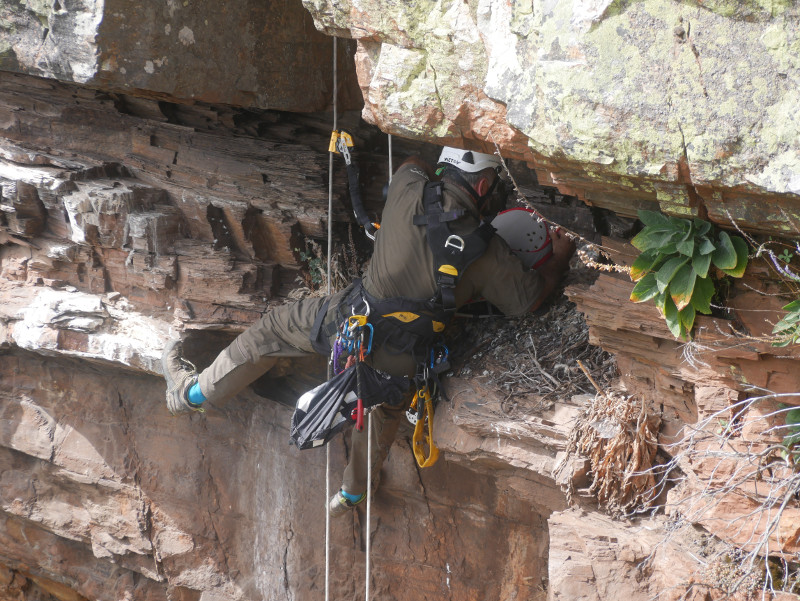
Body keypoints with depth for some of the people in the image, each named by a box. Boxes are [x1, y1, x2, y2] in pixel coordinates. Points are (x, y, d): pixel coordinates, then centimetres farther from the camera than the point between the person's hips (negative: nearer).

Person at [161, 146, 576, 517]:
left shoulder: (410, 191, -7)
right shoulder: (489, 252, -9)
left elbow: (414, 163, 19)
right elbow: (531, 297, 3)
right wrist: (560, 258, 20)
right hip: (400, 357, 1)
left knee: (273, 329, 23)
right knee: (384, 411, 31)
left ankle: (192, 393, 35)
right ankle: (353, 491, 53)